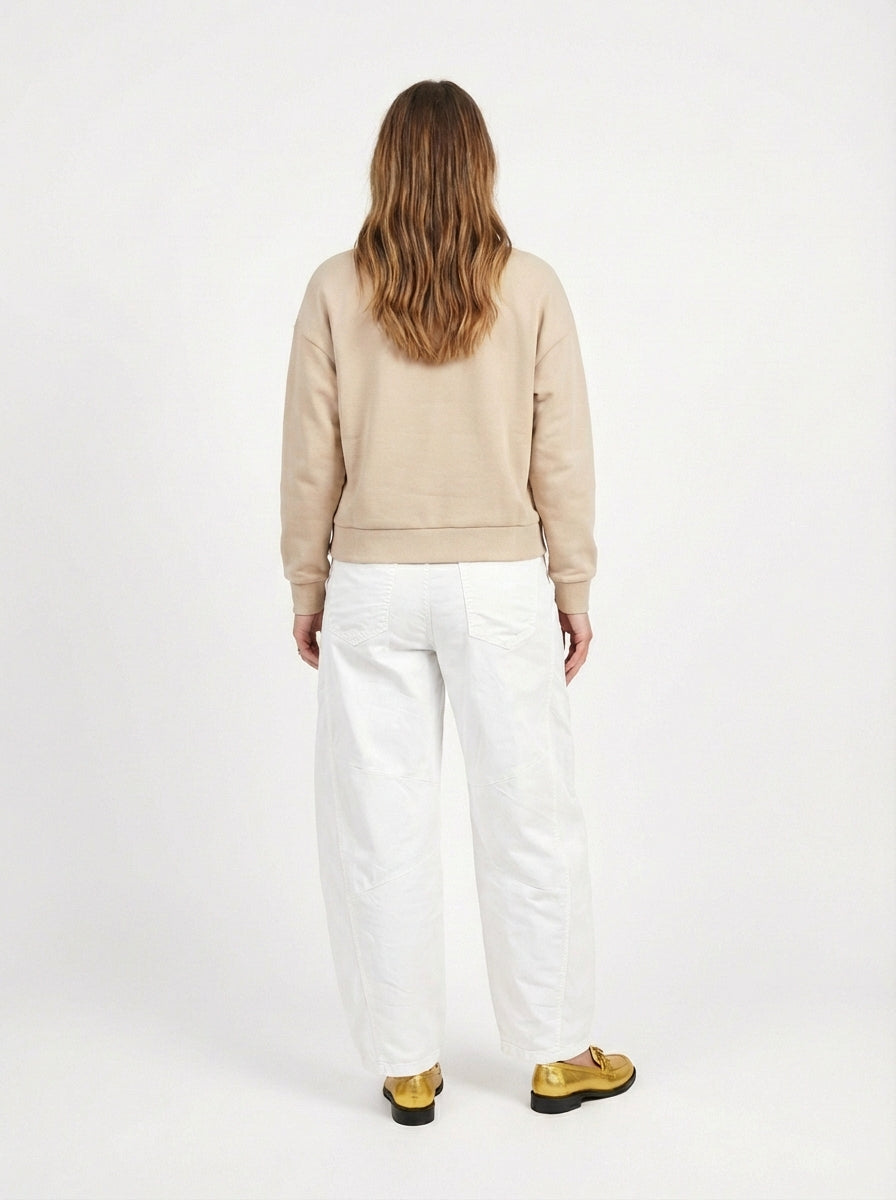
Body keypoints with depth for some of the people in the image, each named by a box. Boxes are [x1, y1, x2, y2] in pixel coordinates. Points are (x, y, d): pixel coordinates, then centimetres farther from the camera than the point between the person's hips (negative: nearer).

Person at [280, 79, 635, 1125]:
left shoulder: (336, 291, -2)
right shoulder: (530, 287, -3)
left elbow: (311, 459, 0)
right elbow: (561, 456, -1)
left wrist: (306, 586, 11)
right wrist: (573, 584, 8)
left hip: (372, 584, 1)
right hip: (499, 583, 0)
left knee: (382, 829, 9)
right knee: (530, 819, 11)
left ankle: (407, 1066, 20)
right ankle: (558, 1055, 23)